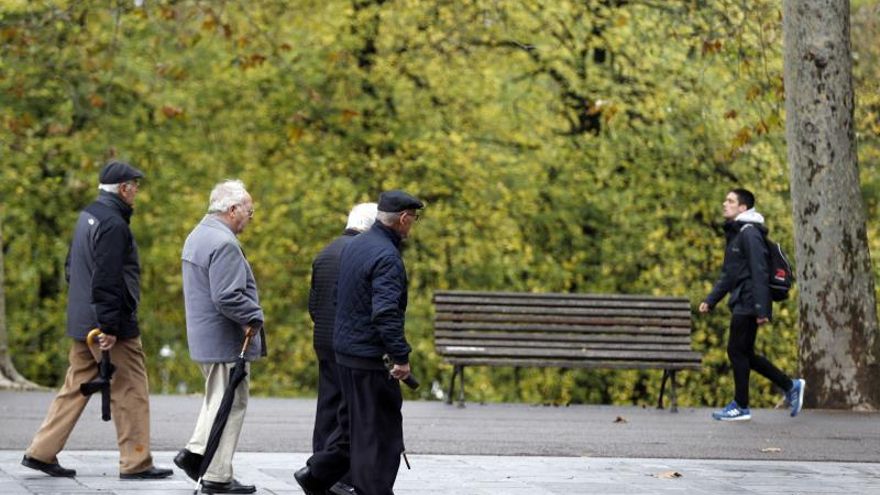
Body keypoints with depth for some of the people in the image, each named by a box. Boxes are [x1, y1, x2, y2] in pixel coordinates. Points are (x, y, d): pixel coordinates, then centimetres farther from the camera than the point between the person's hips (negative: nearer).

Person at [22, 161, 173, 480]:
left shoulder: (87, 216, 13)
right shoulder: (113, 224, -17)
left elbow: (72, 267, 22)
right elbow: (107, 280, -22)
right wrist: (109, 327, -22)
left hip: (82, 322, 9)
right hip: (115, 325, -9)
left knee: (75, 387, 13)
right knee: (131, 392, -1)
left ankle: (42, 452, 13)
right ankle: (136, 463, 3)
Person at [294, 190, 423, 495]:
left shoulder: (354, 246, 11)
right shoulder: (387, 257, -20)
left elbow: (339, 294, 21)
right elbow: (386, 312, -28)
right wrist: (401, 357, -26)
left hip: (345, 349, 9)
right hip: (371, 356, -9)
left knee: (354, 422, 20)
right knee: (380, 428, -2)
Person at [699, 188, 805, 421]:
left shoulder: (749, 233, -13)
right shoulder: (734, 234, 18)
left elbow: (759, 273, -19)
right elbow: (728, 275, 24)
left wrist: (761, 309, -23)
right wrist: (710, 300, 16)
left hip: (748, 305, -10)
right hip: (740, 304, 10)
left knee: (737, 351, -4)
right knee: (744, 354, 12)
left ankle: (741, 406, 4)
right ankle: (790, 386, 19)